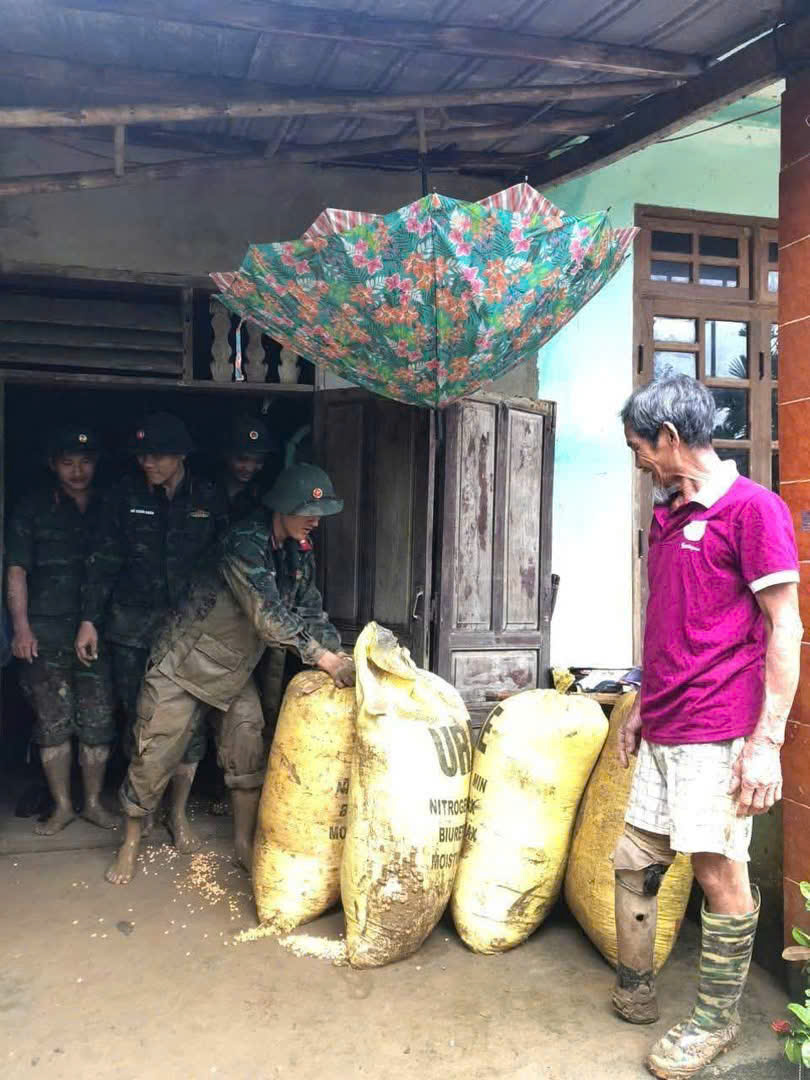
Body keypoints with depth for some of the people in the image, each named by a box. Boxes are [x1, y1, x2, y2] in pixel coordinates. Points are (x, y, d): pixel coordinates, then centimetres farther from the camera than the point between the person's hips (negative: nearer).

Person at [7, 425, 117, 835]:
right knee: (53, 722, 3)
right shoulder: (33, 508, 7)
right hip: (47, 631, -1)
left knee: (98, 721, 3)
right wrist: (21, 626, -7)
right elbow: (17, 570, 3)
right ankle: (62, 805, 16)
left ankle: (93, 802, 18)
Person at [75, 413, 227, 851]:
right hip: (133, 625, 0)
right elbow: (104, 559, 2)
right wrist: (89, 619, -2)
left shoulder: (209, 498, 0)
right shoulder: (127, 494, 0)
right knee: (137, 719, 5)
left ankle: (178, 812, 17)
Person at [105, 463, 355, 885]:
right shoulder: (246, 543, -29)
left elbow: (311, 611, -3)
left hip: (237, 669, 7)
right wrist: (322, 657, -36)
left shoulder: (298, 553, -4)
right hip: (186, 661, -7)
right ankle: (130, 844, 22)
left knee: (247, 754, 4)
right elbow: (269, 616, -35)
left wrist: (339, 654, -18)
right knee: (155, 755, 2)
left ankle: (244, 843, 21)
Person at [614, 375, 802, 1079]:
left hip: (717, 734, -8)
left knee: (718, 872, 2)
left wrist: (768, 740, -17)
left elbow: (784, 628, -13)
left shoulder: (753, 508, -11)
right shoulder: (666, 514, 14)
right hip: (663, 731, 8)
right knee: (633, 860, 13)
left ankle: (717, 1020, 22)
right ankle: (634, 990, 32)